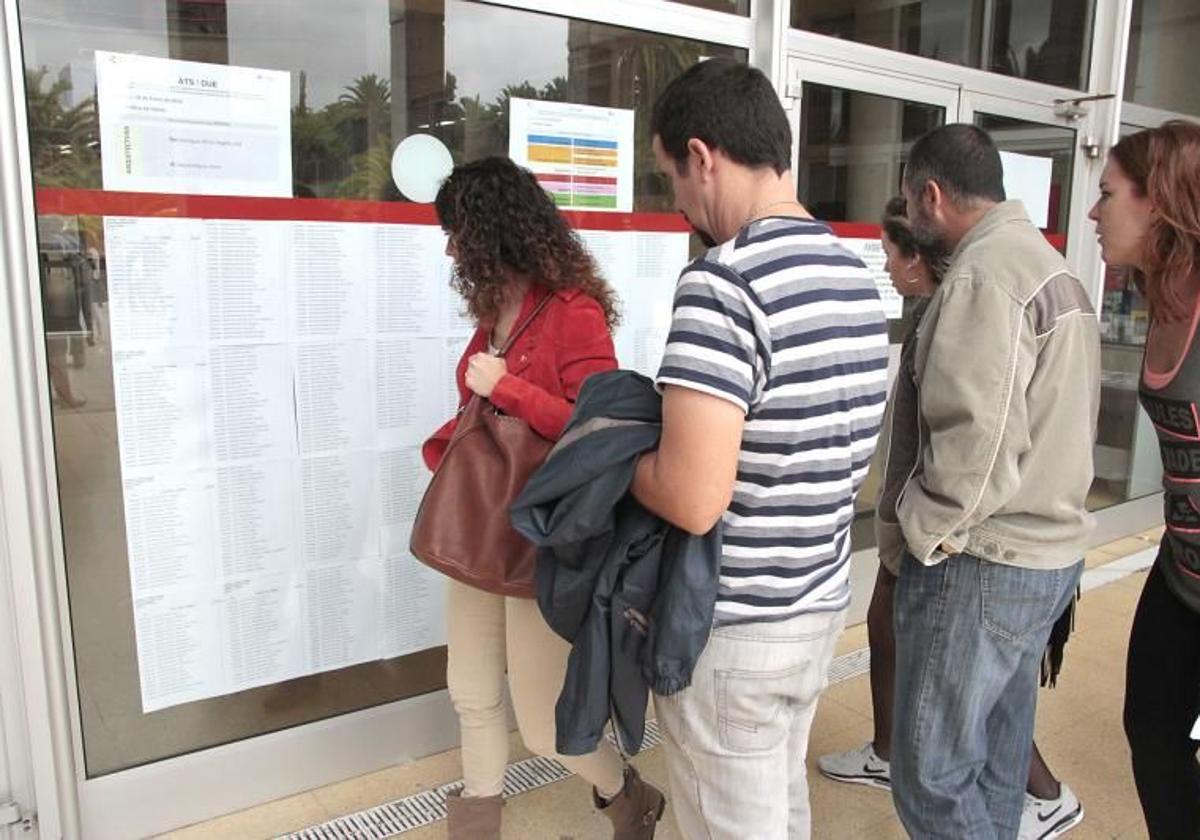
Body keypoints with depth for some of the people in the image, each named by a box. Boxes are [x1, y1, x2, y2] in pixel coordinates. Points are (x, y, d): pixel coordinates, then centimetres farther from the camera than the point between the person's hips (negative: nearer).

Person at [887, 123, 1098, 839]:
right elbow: (1060, 421, 16)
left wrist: (926, 530, -12)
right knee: (996, 762, 20)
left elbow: (977, 437, -25)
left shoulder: (983, 273, -17)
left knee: (932, 778, 0)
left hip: (983, 564, -10)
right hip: (1051, 552, 10)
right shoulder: (1054, 267, 15)